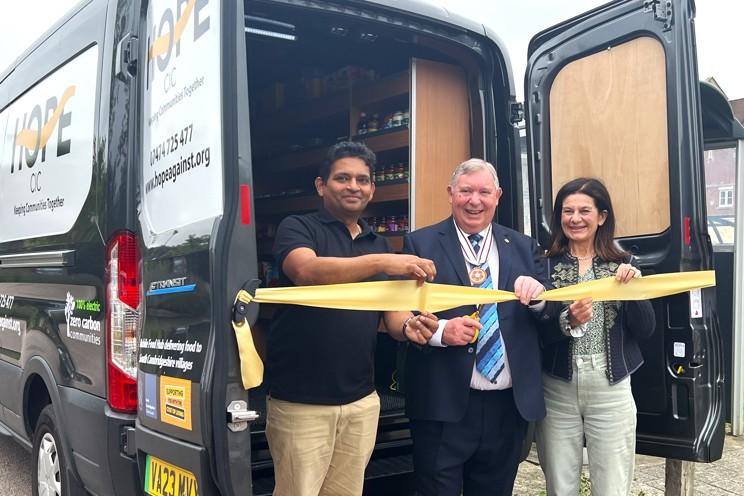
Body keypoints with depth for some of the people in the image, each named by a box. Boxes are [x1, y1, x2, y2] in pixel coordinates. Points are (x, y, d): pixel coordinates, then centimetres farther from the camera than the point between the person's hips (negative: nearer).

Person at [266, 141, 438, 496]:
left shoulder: (379, 243, 13)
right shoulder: (298, 228, -2)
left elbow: (392, 311, 10)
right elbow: (307, 271, -24)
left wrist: (408, 326, -14)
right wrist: (382, 262, -34)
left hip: (362, 399, 5)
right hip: (301, 399, -4)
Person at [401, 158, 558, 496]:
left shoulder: (524, 248, 10)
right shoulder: (420, 244, -1)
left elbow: (549, 315, 8)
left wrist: (538, 295, -14)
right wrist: (440, 330, -22)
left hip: (510, 404, 4)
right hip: (444, 404, -3)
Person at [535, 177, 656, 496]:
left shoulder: (624, 265, 4)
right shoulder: (545, 264, -3)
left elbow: (645, 330, 1)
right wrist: (567, 322, -25)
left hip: (611, 390, 1)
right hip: (557, 391, -1)